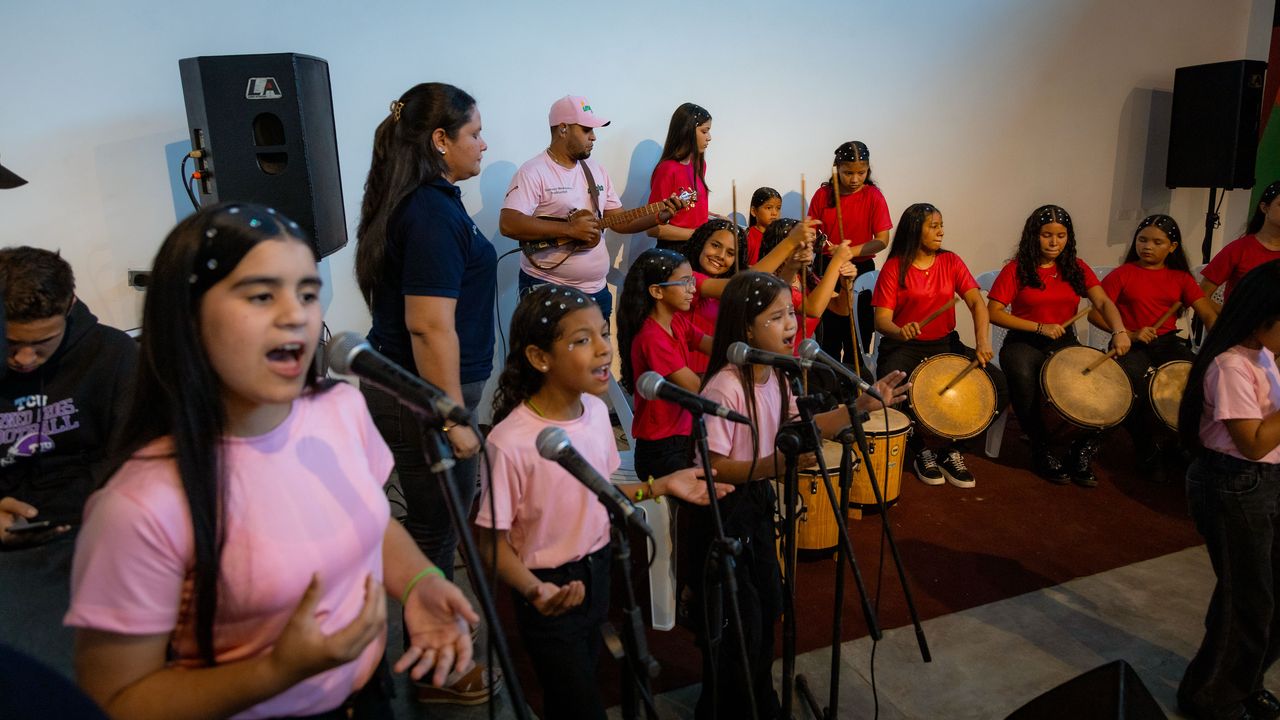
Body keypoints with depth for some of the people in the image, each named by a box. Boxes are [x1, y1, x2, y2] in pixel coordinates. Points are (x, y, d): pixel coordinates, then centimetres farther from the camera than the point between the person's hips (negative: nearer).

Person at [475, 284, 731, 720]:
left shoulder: (597, 410, -6)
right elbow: (493, 539, -19)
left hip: (598, 573, 6)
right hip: (552, 591, -6)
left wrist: (659, 487, -1)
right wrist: (534, 589, -34)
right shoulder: (511, 442, -28)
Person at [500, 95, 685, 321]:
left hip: (596, 289, 7)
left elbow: (619, 220, 14)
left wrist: (659, 217, -3)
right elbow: (508, 224, -24)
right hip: (547, 289, -7)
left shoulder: (596, 170, 11)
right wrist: (569, 229, -26)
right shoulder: (534, 171, -12)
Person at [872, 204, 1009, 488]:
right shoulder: (894, 268, -4)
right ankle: (921, 449, -7)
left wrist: (982, 342, -24)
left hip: (945, 343, 4)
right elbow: (882, 320, -12)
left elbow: (976, 302, -7)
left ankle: (951, 449, 0)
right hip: (904, 346, -4)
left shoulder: (951, 262, 5)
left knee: (999, 386, -15)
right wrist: (900, 331, -37)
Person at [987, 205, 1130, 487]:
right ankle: (1041, 450, -13)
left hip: (1065, 343, 4)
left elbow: (1103, 302, -4)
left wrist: (1119, 331, -24)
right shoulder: (1016, 269, -1)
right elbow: (993, 311, -8)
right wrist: (1040, 327, -15)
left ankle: (1083, 452, -2)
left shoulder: (1076, 268, 10)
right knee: (1023, 376, -36)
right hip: (1024, 342, -3)